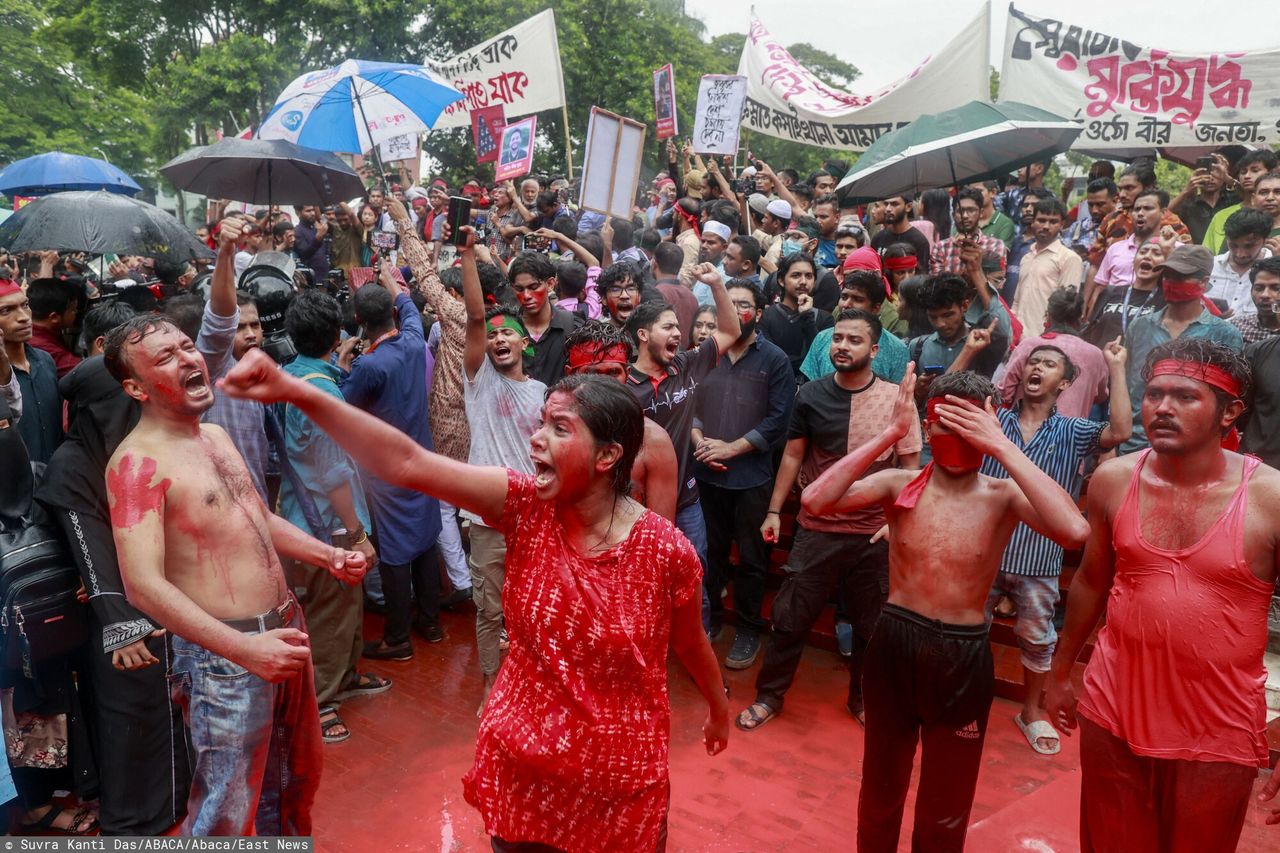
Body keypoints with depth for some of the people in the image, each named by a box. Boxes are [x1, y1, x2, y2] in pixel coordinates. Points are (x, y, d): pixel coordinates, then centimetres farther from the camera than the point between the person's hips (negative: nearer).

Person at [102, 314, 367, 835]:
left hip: (284, 629, 8)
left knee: (296, 778, 22)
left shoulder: (215, 436, 10)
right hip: (224, 655, -8)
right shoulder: (138, 463, -17)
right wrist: (244, 648, -31)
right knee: (226, 810, 3)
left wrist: (327, 555, 7)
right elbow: (144, 586, -24)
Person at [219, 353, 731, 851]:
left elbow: (691, 645, 0)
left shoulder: (667, 553, -19)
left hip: (618, 782, -2)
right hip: (520, 764, 3)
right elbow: (408, 464, -24)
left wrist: (720, 713, 18)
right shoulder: (526, 508, -14)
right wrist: (297, 393, -32)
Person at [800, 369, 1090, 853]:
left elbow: (1075, 532, -29)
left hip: (963, 658, -1)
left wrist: (1002, 446, -26)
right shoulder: (898, 484, -6)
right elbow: (814, 501, -22)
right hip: (894, 644, 1)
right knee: (880, 791, 22)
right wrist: (889, 433, -22)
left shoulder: (1003, 496, -9)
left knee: (945, 810, 19)